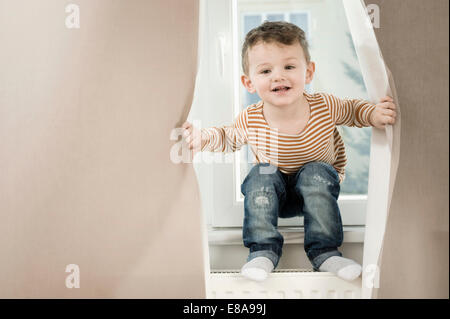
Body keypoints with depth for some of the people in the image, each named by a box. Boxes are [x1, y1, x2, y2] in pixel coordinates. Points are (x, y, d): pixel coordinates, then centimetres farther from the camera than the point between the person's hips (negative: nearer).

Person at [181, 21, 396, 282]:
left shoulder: (325, 106, -20)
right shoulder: (250, 121, -19)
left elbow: (352, 109, 0)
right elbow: (230, 138, 1)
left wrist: (374, 115, -21)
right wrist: (202, 137, -19)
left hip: (317, 188, 0)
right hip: (273, 192, 1)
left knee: (316, 173, -30)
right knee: (261, 175, -28)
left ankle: (325, 253, -24)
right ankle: (264, 251, -23)